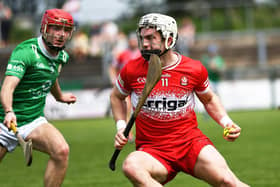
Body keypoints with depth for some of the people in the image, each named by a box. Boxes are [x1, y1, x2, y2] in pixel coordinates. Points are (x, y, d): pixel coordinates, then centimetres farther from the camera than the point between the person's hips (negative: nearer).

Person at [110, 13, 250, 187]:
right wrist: (121, 127, 6)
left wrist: (226, 121, 3)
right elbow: (117, 96, 21)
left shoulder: (195, 69, 0)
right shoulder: (132, 71, -1)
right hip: (153, 151, 0)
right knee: (131, 166, -35)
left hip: (191, 140, 0)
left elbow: (209, 99, 19)